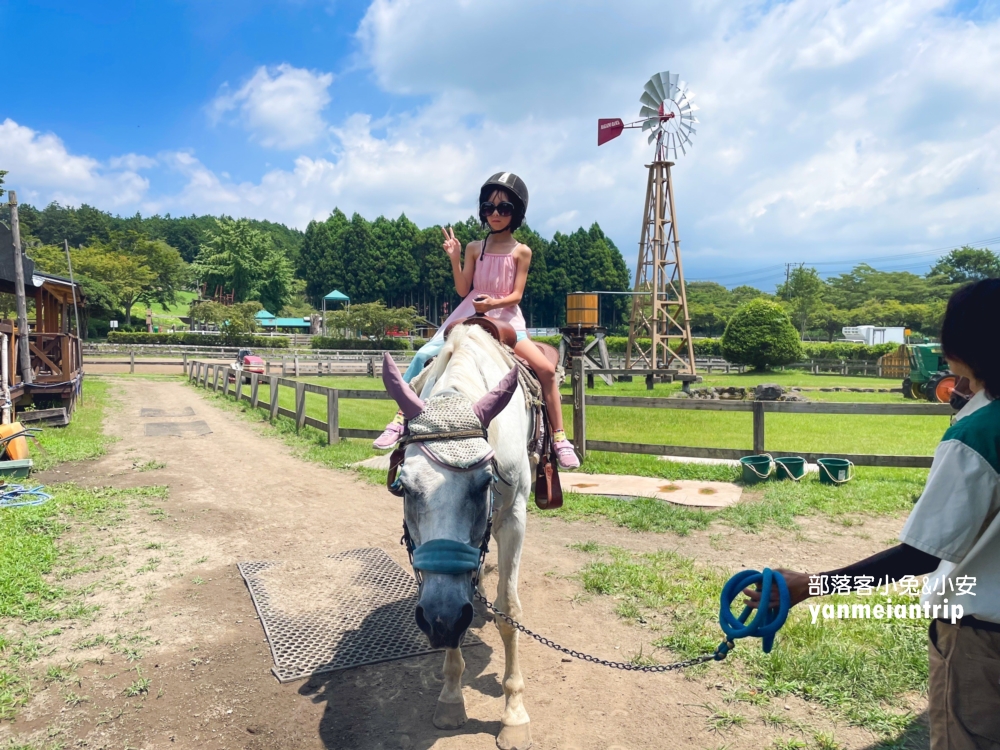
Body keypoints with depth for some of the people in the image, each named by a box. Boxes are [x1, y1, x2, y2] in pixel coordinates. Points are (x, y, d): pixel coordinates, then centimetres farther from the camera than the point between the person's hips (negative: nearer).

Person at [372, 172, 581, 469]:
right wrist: (455, 259, -7)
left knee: (546, 369, -20)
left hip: (506, 319, -2)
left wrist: (494, 303, -25)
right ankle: (400, 419, -5)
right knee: (424, 355, -16)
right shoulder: (474, 248, 7)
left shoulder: (521, 252, 1)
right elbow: (463, 290, 5)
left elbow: (516, 295, -5)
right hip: (470, 317, 2)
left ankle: (559, 438, -8)